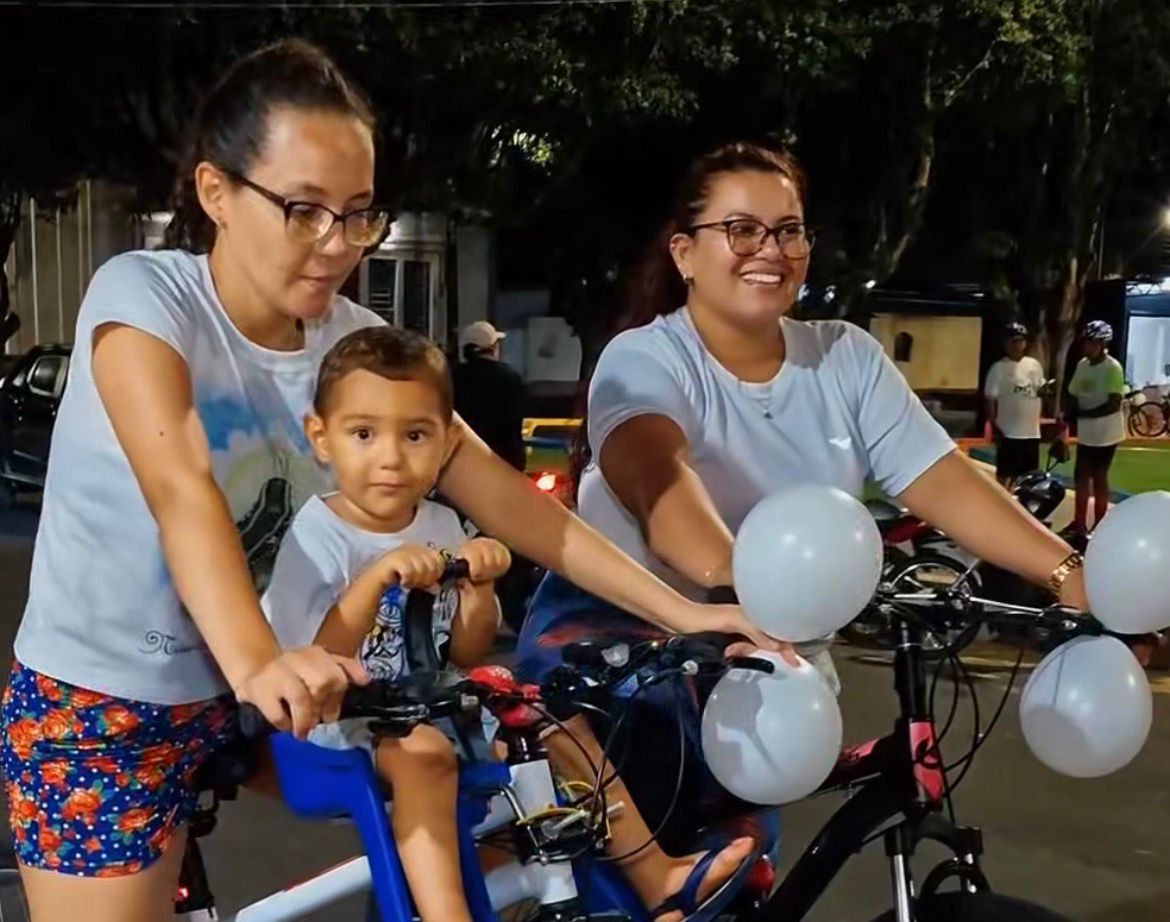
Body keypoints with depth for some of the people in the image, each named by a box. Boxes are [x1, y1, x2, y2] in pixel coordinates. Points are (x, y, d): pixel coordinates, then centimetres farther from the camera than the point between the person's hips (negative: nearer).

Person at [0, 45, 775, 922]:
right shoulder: (142, 297, -18)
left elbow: (498, 493, -9)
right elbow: (182, 490, -34)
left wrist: (679, 611, -16)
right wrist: (257, 663, -50)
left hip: (233, 694, 5)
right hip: (100, 701, -4)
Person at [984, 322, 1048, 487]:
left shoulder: (1034, 365, 7)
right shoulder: (998, 368, -8)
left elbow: (1040, 390, 18)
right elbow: (991, 400, -9)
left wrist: (1046, 389, -6)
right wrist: (995, 429, -15)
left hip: (1032, 432, 6)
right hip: (1009, 432, -6)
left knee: (1029, 475, 14)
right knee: (1004, 475, 0)